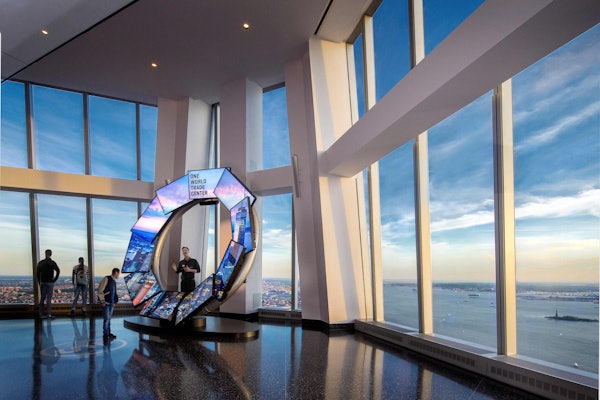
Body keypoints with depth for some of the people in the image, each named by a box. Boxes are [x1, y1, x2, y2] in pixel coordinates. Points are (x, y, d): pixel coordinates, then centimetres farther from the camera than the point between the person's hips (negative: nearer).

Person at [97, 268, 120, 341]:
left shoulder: (114, 281, 14)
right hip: (106, 303, -8)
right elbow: (100, 290, -14)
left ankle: (108, 333, 22)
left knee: (109, 318, 14)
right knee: (106, 319, -7)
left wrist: (114, 302, 14)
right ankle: (105, 335, 1)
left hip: (111, 303, 8)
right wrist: (102, 301, -16)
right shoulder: (106, 278, -10)